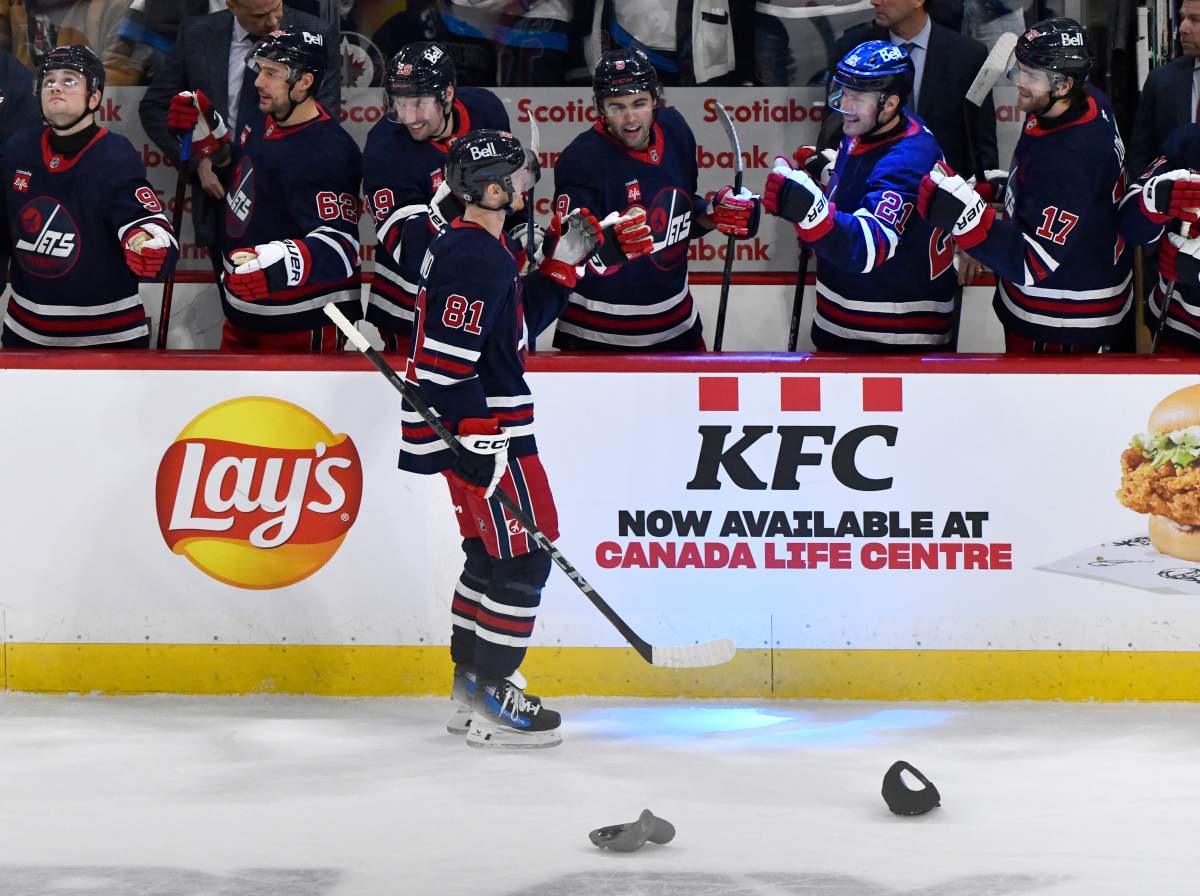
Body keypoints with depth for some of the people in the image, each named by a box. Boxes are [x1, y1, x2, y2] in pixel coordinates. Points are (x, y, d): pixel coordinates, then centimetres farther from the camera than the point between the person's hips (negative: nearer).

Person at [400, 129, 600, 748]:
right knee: (523, 556, -7)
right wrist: (476, 441, -25)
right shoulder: (474, 257, -19)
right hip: (481, 430, -11)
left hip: (479, 426, 11)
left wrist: (560, 263, 14)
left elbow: (521, 322, 22)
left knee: (490, 554, 17)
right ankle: (491, 702, -4)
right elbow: (446, 359, -25)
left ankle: (470, 686, 25)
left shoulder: (485, 250, 14)